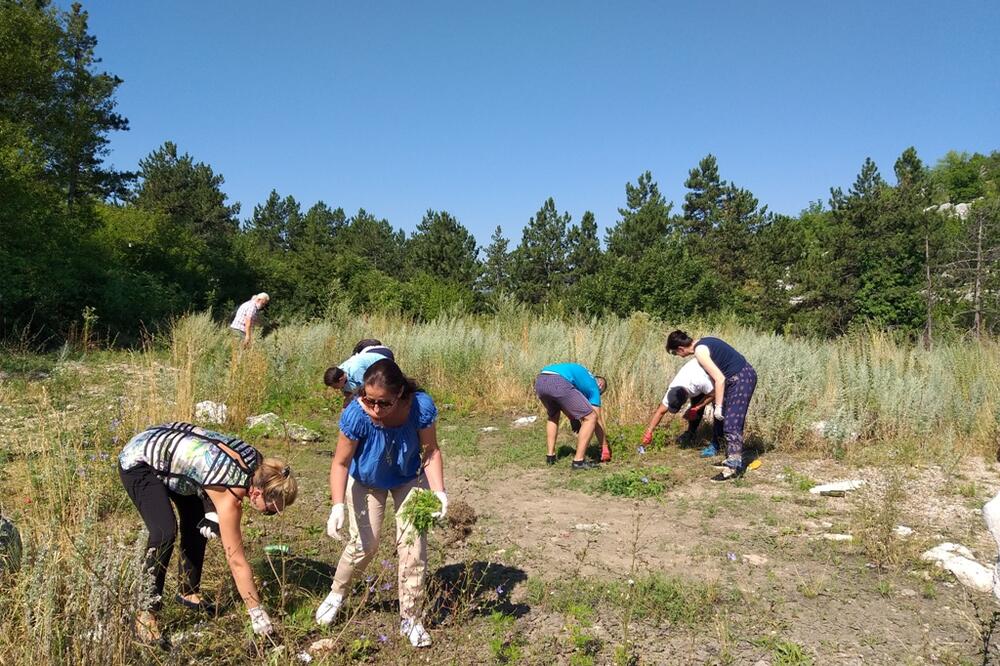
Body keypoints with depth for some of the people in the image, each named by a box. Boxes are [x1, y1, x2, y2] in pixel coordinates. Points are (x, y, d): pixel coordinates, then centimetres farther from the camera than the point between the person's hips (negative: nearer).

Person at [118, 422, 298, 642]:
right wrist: (257, 612, -21)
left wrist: (214, 513, -8)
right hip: (138, 461, -8)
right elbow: (236, 560, -26)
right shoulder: (230, 494, -32)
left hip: (169, 447, 8)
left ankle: (188, 592, 22)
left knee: (198, 524, 7)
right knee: (165, 532, -22)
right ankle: (146, 612, -9)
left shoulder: (256, 462, -13)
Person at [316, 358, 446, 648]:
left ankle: (410, 619, 15)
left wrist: (438, 490, -31)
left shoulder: (421, 406, -36)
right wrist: (338, 506, -36)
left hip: (409, 479, 1)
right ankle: (336, 594, 31)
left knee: (413, 544, -3)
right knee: (364, 544, -1)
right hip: (366, 481, -1)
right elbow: (341, 463, -26)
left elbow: (431, 451, -20)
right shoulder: (356, 415, -38)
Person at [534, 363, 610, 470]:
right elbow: (598, 420, 26)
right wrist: (605, 447, 36)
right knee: (591, 418, 7)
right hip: (559, 383, -7)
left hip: (539, 381, 7)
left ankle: (550, 456, 29)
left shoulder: (581, 374, 41)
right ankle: (578, 461, 6)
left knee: (553, 416, 35)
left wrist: (573, 418, 40)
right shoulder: (593, 387, 24)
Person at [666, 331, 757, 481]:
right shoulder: (702, 343, 12)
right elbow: (716, 376, 18)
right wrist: (714, 400, 20)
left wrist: (718, 406, -14)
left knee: (732, 423, -10)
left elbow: (720, 379, -20)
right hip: (743, 375, 10)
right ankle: (731, 460, 23)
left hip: (741, 378, -10)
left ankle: (734, 467, -10)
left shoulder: (700, 351, -17)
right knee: (731, 421, 16)